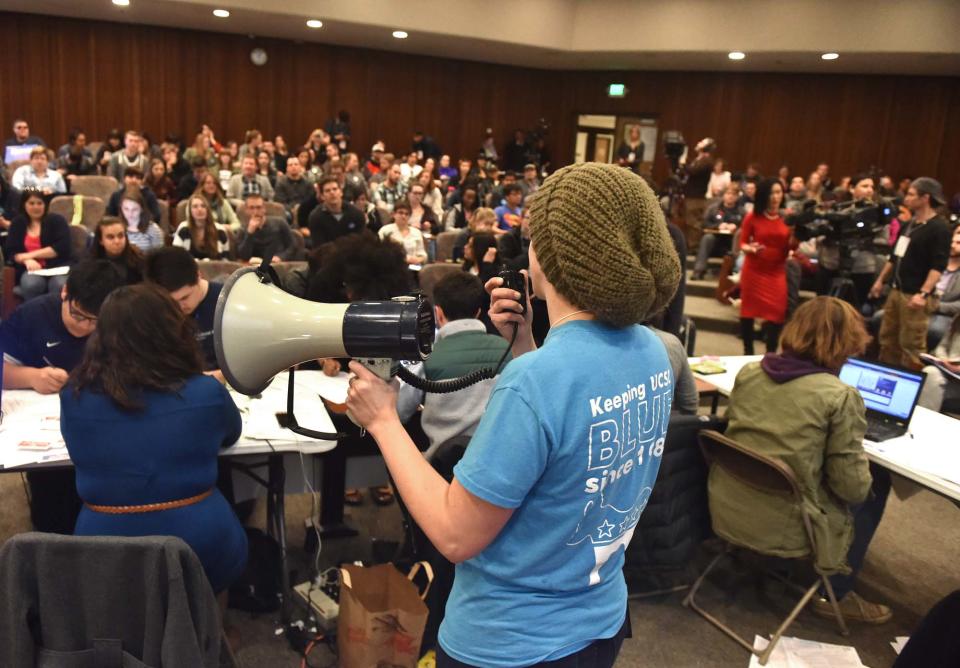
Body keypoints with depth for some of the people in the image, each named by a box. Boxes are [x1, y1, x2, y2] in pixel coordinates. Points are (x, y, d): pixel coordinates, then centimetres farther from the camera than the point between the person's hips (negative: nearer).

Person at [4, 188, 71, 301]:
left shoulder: (56, 220, 6)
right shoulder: (17, 223, 14)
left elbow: (62, 247, -7)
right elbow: (10, 252, 9)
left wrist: (31, 255, -9)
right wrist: (27, 260, -13)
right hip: (32, 268, 2)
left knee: (60, 285, -36)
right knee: (31, 285, -34)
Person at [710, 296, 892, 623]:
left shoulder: (749, 372, 0)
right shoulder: (841, 396, -16)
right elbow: (852, 487, -13)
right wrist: (862, 469, 9)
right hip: (779, 530, -6)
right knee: (877, 481, 19)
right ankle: (837, 594, 28)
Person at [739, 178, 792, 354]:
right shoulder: (752, 217, -4)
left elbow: (790, 247, 7)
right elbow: (742, 243, -1)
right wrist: (751, 248, -20)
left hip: (777, 272, 1)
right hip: (754, 271, -1)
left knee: (775, 313, -7)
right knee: (749, 311, 6)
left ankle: (770, 354, 3)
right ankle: (748, 351, 20)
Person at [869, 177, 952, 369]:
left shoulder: (939, 228, -11)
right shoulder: (909, 224, 15)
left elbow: (938, 266, -19)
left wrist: (923, 293, -28)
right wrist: (880, 280, 22)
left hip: (914, 295, -9)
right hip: (896, 291, 9)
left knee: (911, 345, -5)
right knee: (887, 338, 14)